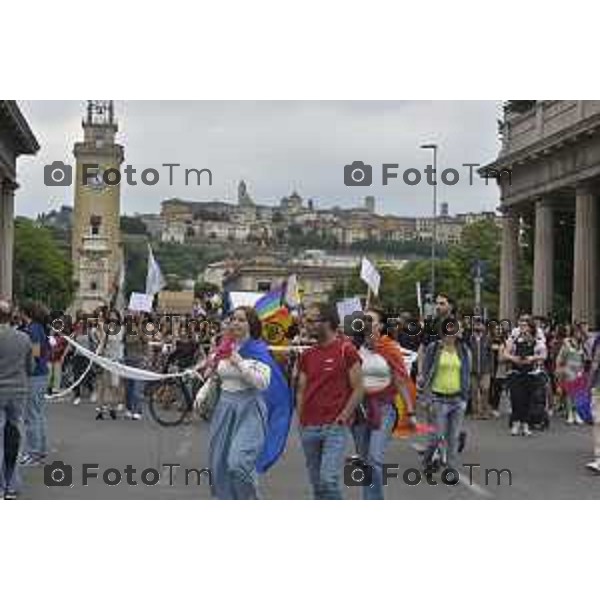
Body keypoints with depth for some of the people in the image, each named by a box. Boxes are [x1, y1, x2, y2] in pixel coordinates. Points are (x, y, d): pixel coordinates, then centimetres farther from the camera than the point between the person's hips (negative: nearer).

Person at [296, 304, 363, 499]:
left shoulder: (346, 349, -4)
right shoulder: (307, 356, 12)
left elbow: (358, 389, -4)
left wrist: (343, 417, -12)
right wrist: (301, 420, 6)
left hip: (335, 427, -6)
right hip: (309, 428, 6)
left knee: (329, 479, -15)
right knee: (317, 483, 10)